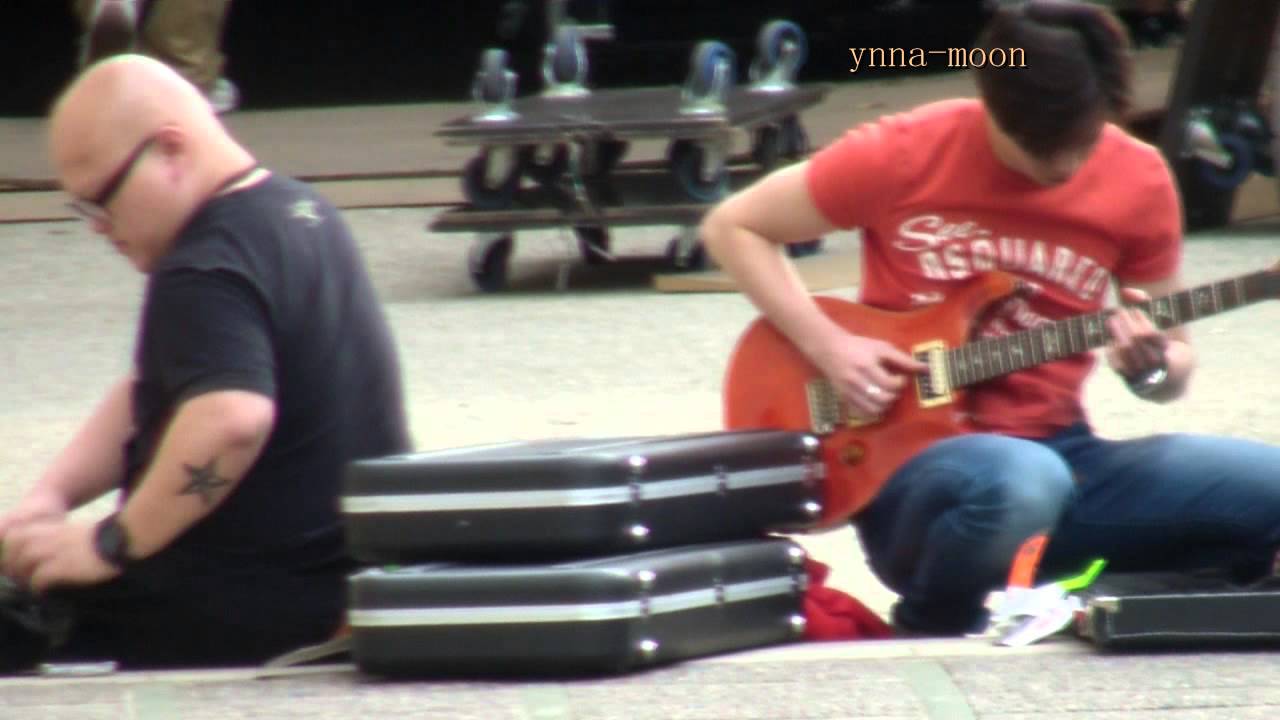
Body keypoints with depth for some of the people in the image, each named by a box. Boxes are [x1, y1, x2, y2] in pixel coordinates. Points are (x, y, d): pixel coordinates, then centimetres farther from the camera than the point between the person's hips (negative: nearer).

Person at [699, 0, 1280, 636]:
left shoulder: (1139, 179, 1)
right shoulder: (904, 154, -9)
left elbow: (1177, 361, 12)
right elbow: (731, 227, 3)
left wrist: (1151, 368, -13)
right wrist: (828, 347, -9)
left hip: (1059, 451, 3)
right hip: (910, 457, -2)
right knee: (1022, 483, -41)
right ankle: (934, 626, -9)